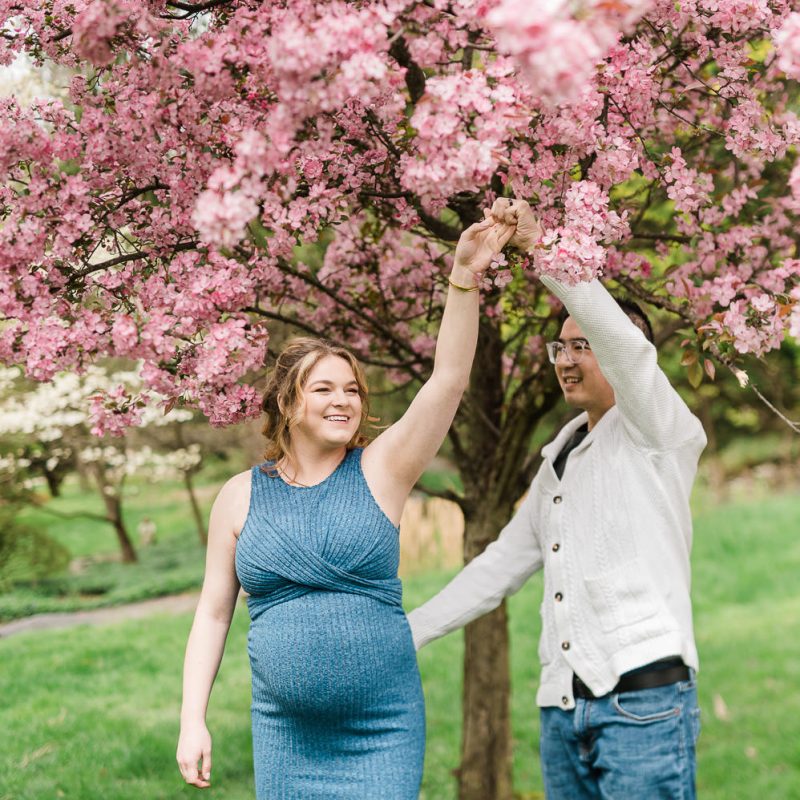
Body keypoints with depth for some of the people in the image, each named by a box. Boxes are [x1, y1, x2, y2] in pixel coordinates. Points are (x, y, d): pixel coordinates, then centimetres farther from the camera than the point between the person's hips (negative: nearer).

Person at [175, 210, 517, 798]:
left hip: (383, 732, -1)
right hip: (284, 732, 2)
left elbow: (448, 379, -14)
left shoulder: (381, 472, -2)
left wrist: (465, 276, -25)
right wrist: (193, 720, 3)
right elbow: (213, 613, 8)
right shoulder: (240, 497, 3)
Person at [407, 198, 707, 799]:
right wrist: (406, 634, 19)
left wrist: (539, 247, -25)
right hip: (563, 706, 7)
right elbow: (502, 564, 24)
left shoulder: (660, 434, 0)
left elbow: (623, 338, -19)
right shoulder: (559, 460, 22)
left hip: (643, 698, -7)